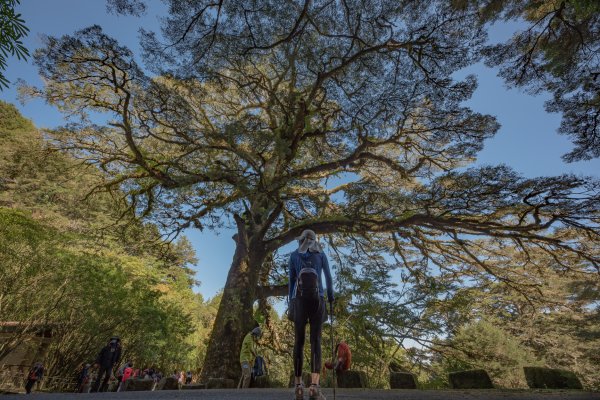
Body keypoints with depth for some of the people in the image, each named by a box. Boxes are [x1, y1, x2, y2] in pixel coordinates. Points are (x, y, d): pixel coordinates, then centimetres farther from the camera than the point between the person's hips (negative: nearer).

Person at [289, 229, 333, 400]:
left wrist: (291, 300, 12)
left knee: (299, 341, 5)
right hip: (317, 298, -1)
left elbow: (291, 279, 10)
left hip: (299, 299, 1)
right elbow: (328, 277, 13)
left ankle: (298, 386, 4)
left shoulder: (294, 255, 13)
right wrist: (331, 296, 23)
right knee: (316, 340, -6)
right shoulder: (321, 254, 13)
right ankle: (314, 386, -19)